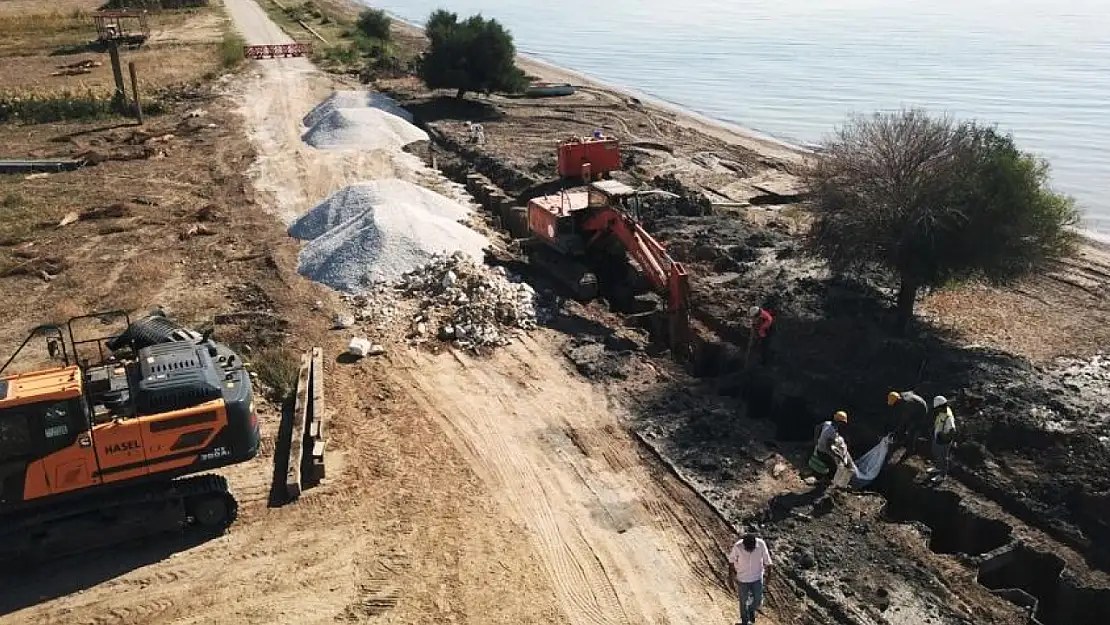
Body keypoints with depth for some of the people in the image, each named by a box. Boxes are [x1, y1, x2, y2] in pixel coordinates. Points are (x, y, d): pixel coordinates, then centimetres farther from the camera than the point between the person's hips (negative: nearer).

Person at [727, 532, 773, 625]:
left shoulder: (761, 544, -27)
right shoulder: (737, 547, -29)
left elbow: (766, 561, -10)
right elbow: (731, 562, -11)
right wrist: (730, 580, -3)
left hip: (757, 578, 1)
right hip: (742, 579, -1)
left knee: (758, 602, 14)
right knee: (744, 603, 15)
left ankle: (751, 609, 49)